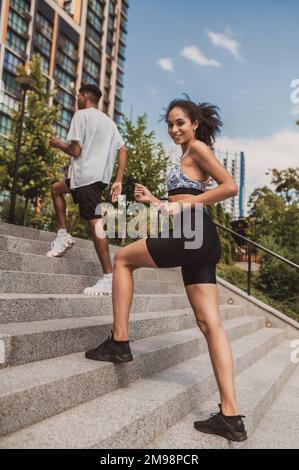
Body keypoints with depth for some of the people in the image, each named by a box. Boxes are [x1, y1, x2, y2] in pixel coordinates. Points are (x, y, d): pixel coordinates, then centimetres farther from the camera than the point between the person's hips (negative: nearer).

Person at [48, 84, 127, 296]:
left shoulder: (81, 115, -1)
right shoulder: (109, 121, 21)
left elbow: (75, 150, -10)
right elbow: (123, 152, 12)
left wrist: (59, 144, 11)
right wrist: (119, 181, 9)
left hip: (86, 175, -9)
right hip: (100, 176, 9)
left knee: (95, 224, -13)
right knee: (56, 188, 27)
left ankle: (109, 279, -16)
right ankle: (63, 234, 17)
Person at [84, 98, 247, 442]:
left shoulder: (197, 147, 3)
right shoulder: (190, 156, 29)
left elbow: (230, 186, -10)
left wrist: (187, 204, -11)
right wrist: (154, 201, 21)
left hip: (191, 235, -10)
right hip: (201, 239, 10)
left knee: (123, 259, 9)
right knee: (210, 324, 1)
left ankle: (119, 343, 8)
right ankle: (230, 416, 2)